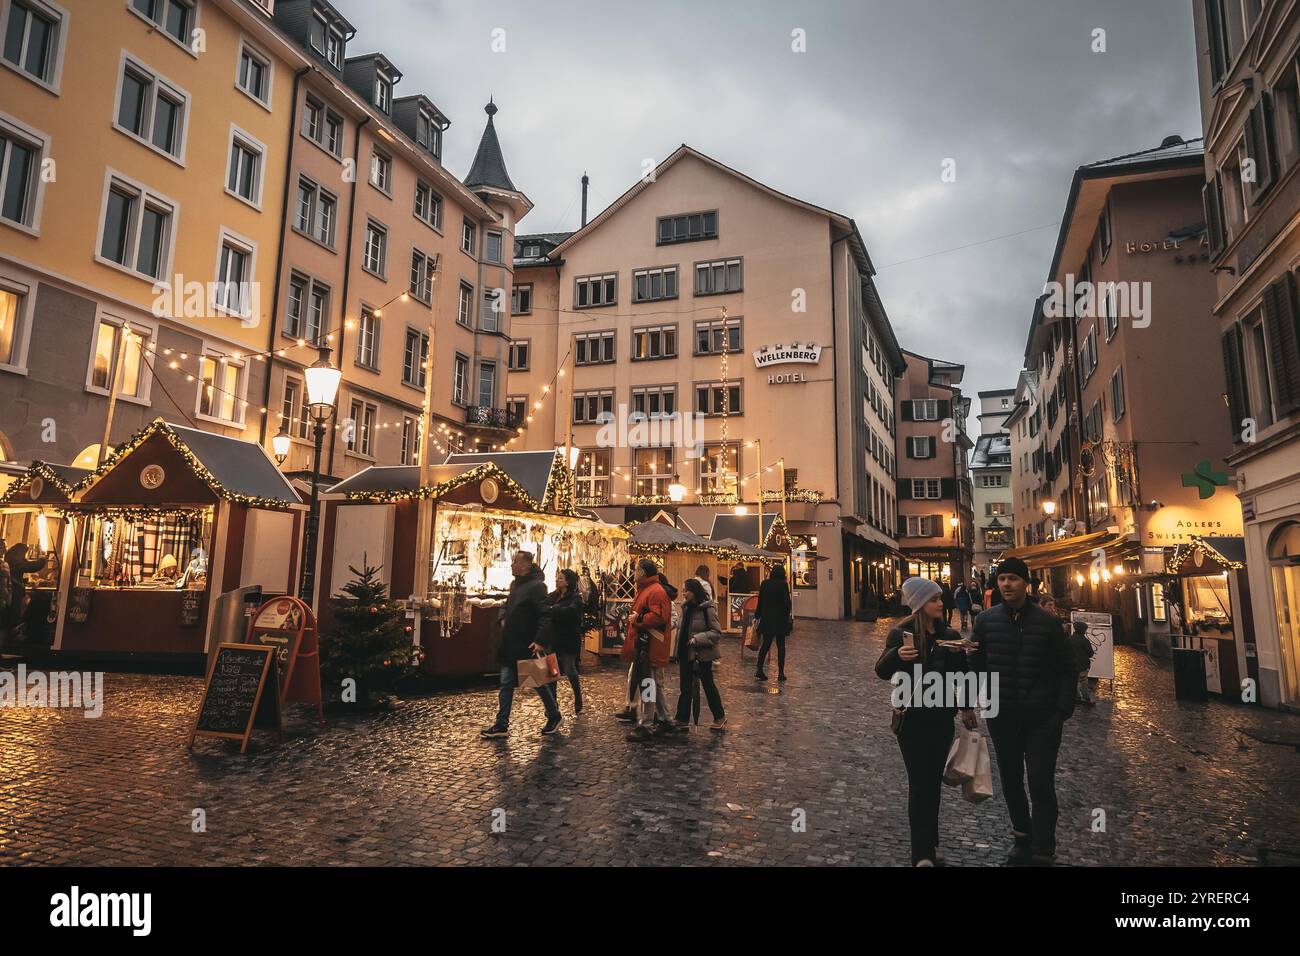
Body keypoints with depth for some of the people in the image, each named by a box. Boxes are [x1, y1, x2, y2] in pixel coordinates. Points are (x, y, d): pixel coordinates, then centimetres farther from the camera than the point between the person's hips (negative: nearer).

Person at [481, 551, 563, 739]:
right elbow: (507, 605, 27)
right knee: (506, 684, 8)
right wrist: (503, 618, 6)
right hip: (511, 644, 8)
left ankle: (554, 716, 26)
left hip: (528, 645, -8)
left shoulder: (537, 586, -16)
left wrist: (540, 641, -27)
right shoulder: (515, 584, 11)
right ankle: (501, 725, 14)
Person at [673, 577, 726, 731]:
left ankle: (720, 717, 24)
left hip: (702, 654, -7)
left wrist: (697, 639, -23)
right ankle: (682, 720, 14)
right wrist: (679, 652, 13)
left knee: (708, 685, 7)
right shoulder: (686, 608, 8)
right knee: (686, 688, 9)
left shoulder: (708, 609, -14)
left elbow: (717, 632, -15)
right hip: (686, 654, 7)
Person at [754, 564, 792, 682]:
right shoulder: (783, 585, -10)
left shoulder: (764, 584, 1)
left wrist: (757, 617, 13)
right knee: (781, 646, 7)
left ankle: (759, 670, 0)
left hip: (766, 619, 3)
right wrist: (788, 616, 4)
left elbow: (760, 601, 5)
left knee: (765, 644, 10)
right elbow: (787, 602, -9)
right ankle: (780, 673, 9)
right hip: (780, 619, -3)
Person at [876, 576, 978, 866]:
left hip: (942, 718, 4)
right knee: (919, 783, -5)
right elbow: (882, 672, -11)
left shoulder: (950, 635, 2)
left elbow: (961, 676, 9)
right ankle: (922, 853, 0)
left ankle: (930, 844, 26)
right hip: (912, 718, -4)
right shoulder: (901, 634, -9)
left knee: (934, 782, 12)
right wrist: (896, 655, -30)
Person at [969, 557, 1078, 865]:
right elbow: (976, 665, 6)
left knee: (1041, 784, -3)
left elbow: (1067, 670, 0)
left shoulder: (1048, 622, -4)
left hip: (1042, 719, -3)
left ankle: (1043, 853, 8)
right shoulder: (986, 621, 0)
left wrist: (1063, 710, -7)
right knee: (1011, 780, 15)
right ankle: (1022, 837, 34)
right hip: (1002, 717, 3)